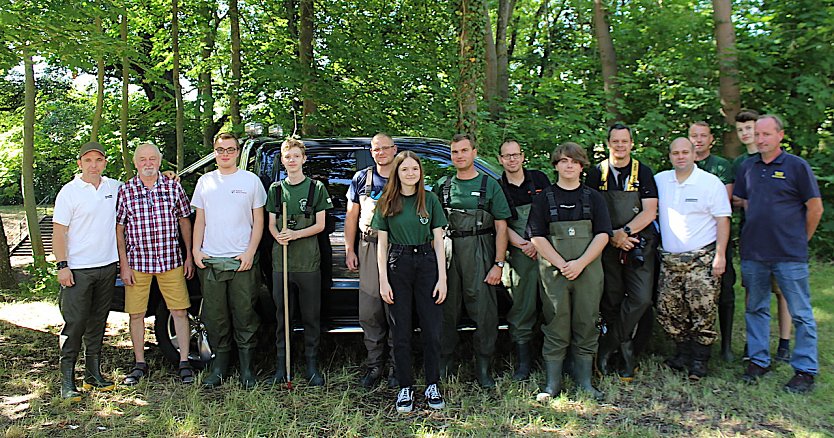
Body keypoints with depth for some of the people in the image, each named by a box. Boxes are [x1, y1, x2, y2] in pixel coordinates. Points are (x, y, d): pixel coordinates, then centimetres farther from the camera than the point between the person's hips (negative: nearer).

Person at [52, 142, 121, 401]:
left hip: (107, 266, 5)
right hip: (78, 270, -4)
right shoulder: (70, 192, -5)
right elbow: (59, 232, -6)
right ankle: (67, 381, 5)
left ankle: (94, 374, 22)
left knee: (98, 322, 12)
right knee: (74, 324, -3)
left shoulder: (115, 187, 7)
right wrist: (62, 266, -13)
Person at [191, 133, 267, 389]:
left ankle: (247, 368, 12)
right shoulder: (205, 182, 12)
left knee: (244, 316, 1)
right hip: (210, 261, 3)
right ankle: (219, 365, 20)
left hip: (242, 261, -3)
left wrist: (250, 252, -7)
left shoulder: (251, 181, 4)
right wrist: (196, 250, 2)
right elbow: (200, 220, 14)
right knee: (215, 317, 7)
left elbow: (258, 221, 3)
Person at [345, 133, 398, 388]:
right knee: (369, 312, 2)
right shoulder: (362, 179, 13)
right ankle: (374, 364, 15)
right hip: (369, 249, 2)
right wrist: (349, 249, 8)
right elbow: (351, 216, 15)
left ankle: (397, 366, 13)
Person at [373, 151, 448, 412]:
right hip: (398, 265, 0)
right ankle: (405, 388, 16)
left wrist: (442, 278, -3)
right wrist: (383, 280, -4)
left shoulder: (430, 200, 6)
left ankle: (432, 386, 17)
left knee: (432, 330, 2)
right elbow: (382, 244, 5)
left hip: (427, 263, 0)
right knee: (401, 332, 4)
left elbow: (438, 241, 5)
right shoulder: (387, 202, 6)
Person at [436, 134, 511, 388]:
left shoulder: (489, 185, 5)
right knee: (446, 310, 6)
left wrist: (498, 264, -6)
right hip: (447, 252, 2)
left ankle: (483, 367, 11)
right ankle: (443, 363, 20)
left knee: (484, 311, -2)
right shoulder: (443, 185, 13)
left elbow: (501, 226, 2)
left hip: (479, 253, -2)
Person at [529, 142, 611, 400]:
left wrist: (580, 263, -11)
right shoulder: (544, 198, 8)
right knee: (556, 328, 1)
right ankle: (552, 383, 9)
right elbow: (538, 237, 0)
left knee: (586, 326, 5)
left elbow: (602, 235, 3)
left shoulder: (593, 198, 11)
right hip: (553, 271, -1)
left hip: (588, 271, 1)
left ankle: (584, 382, 17)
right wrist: (562, 264, -12)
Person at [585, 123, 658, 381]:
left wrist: (625, 231, -15)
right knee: (610, 300, 2)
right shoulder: (596, 173, 6)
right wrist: (612, 236, -9)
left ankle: (607, 346, 4)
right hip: (607, 245, 1)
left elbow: (650, 212, -3)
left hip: (638, 245, 0)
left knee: (641, 298, -12)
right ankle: (625, 351, 18)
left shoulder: (643, 173, 4)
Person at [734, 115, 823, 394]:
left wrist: (800, 240, 5)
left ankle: (805, 370, 11)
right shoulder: (748, 168, 8)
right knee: (756, 308, 12)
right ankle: (758, 360, 24)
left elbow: (815, 208, -2)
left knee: (801, 313, 2)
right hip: (753, 253, 5)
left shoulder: (797, 166, -5)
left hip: (789, 255, -4)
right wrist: (758, 233, 14)